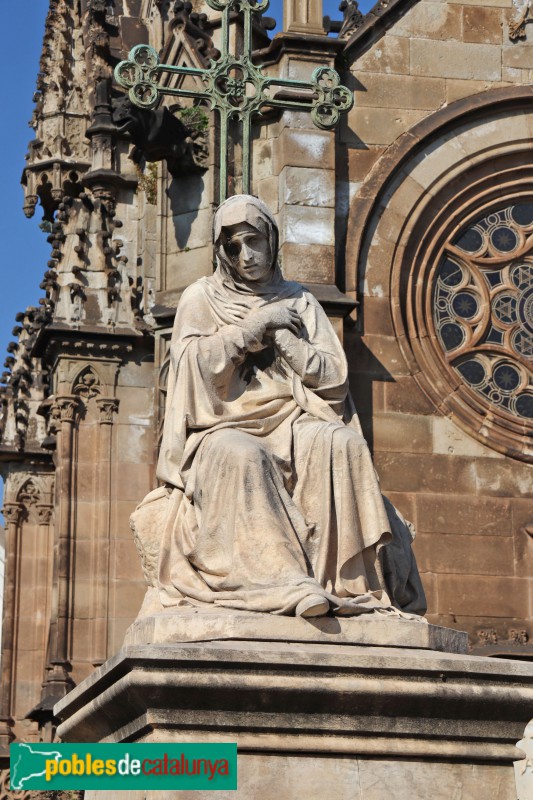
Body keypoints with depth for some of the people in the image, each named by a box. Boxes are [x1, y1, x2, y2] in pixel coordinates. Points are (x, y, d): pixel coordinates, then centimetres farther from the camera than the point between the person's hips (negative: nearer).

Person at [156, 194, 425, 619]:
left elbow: (334, 377, 6)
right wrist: (258, 323, -5)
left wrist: (281, 334, -4)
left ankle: (342, 579, -36)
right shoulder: (201, 299, 13)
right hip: (226, 429, -2)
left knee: (342, 442, -31)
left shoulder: (299, 302, 17)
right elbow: (197, 363, -7)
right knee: (242, 457, -38)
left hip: (290, 426, 2)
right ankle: (287, 581, -45)